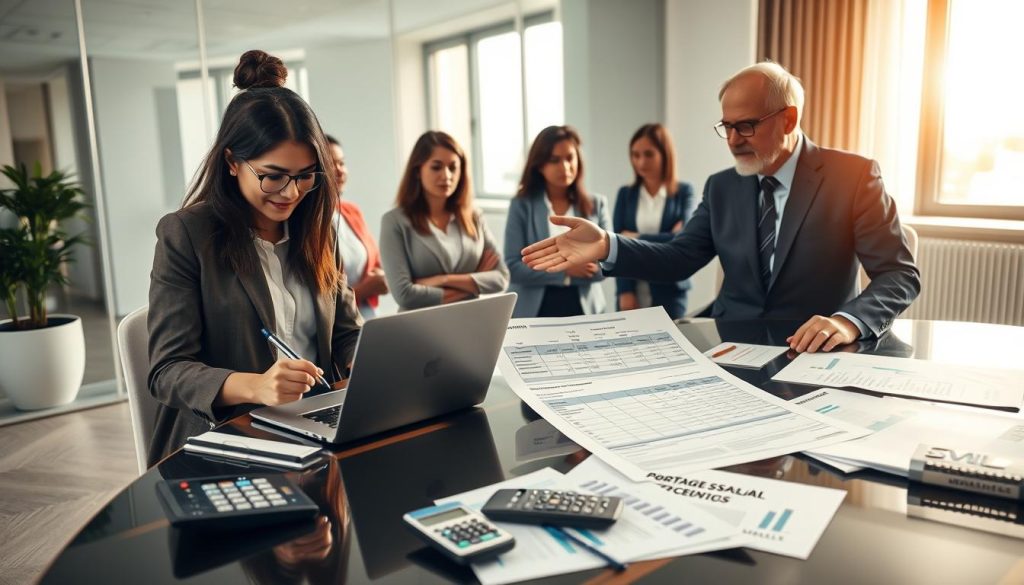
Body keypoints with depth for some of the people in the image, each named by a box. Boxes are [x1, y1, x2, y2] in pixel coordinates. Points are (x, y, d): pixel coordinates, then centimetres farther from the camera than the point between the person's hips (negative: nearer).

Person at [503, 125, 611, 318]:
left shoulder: (596, 204, 4)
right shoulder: (521, 206, -1)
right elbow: (513, 267, -9)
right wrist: (564, 270, -19)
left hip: (583, 308, 2)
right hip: (533, 311, -1)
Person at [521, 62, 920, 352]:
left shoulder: (854, 177, -6)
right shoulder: (722, 187, 8)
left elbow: (900, 274, -8)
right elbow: (679, 259, 4)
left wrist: (849, 320, -29)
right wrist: (607, 246, -13)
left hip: (815, 355, -3)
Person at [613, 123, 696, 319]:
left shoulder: (684, 192, 3)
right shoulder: (625, 194, 8)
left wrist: (637, 239, -7)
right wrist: (625, 291, -10)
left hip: (669, 292, -1)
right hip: (631, 291, 2)